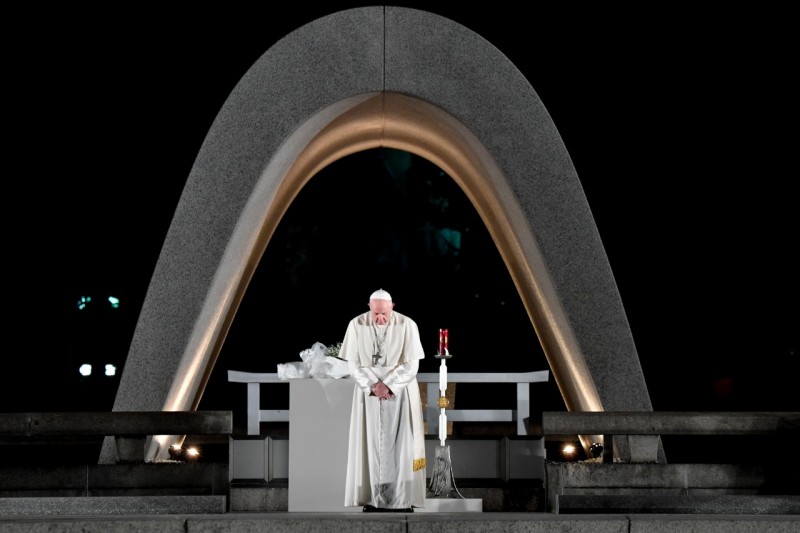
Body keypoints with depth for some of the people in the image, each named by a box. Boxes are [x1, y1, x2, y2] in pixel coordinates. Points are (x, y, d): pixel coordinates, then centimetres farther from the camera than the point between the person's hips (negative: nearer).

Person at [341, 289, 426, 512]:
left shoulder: (407, 326, -10)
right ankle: (373, 499, 0)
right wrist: (374, 385, -15)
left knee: (400, 443, -4)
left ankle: (404, 499, -1)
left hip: (400, 392, -1)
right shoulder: (357, 325, -6)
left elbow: (411, 365, -10)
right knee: (371, 444, -2)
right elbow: (354, 364, -4)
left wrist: (388, 385, -18)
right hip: (368, 392, 1)